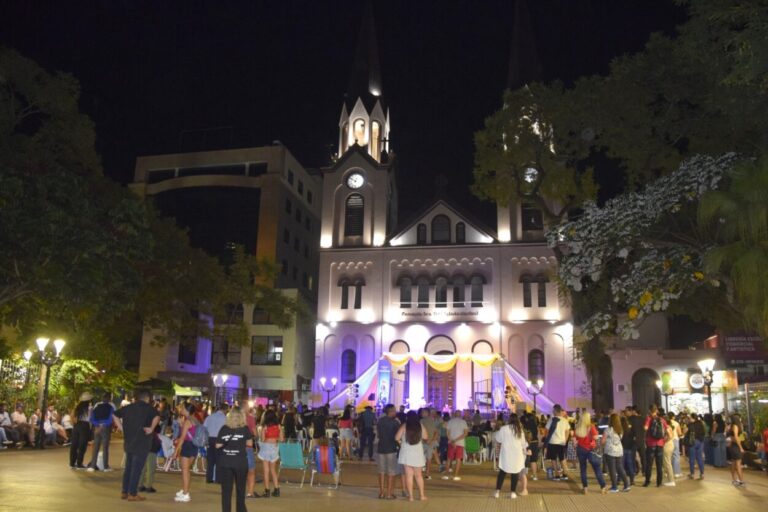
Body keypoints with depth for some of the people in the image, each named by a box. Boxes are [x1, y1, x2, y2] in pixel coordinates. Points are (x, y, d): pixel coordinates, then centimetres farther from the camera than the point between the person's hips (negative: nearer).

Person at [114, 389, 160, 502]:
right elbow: (156, 417, -27)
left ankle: (124, 492, 21)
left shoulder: (128, 407, 10)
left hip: (128, 441, 6)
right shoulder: (148, 407, -8)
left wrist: (122, 427, 9)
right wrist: (151, 428, -15)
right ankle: (132, 494, 2)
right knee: (136, 469, -1)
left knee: (128, 467, 16)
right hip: (141, 443, -6)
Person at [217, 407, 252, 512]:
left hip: (225, 462, 0)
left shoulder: (224, 428, -2)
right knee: (240, 488, 17)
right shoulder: (245, 428, -4)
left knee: (226, 489, 7)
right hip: (240, 462, 0)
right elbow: (249, 443, -1)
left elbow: (218, 445, -2)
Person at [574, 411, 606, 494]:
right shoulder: (591, 426, -12)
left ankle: (584, 487, 9)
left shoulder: (577, 428, -3)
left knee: (583, 468, 9)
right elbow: (595, 437, -20)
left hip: (580, 449, 3)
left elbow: (575, 439, -1)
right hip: (590, 449, -2)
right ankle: (603, 487, 7)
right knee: (597, 468, 6)